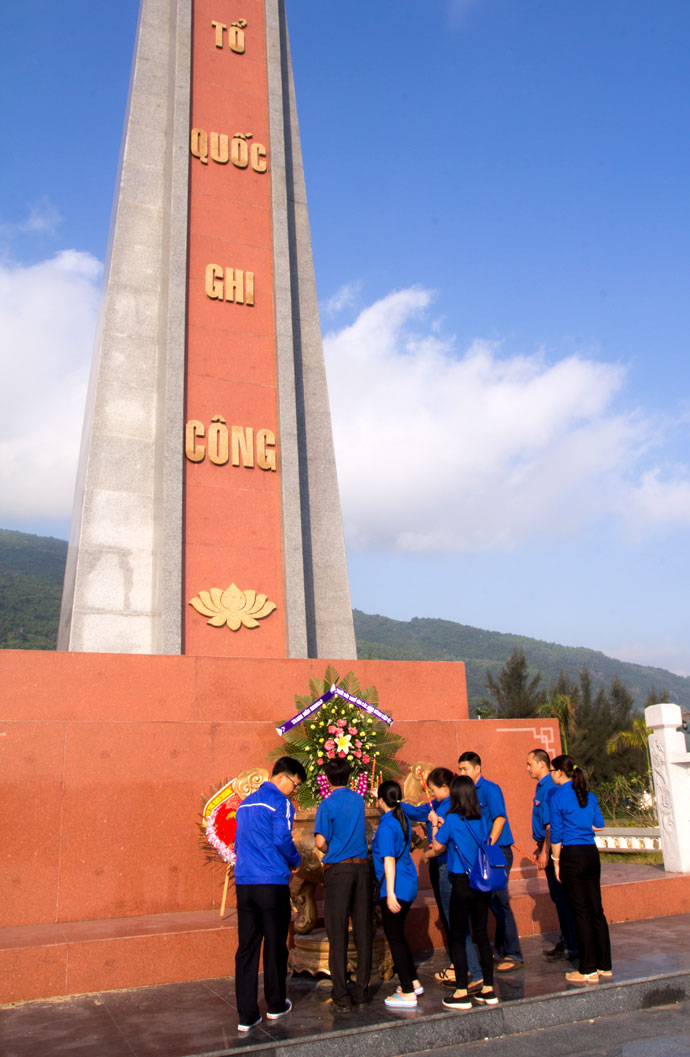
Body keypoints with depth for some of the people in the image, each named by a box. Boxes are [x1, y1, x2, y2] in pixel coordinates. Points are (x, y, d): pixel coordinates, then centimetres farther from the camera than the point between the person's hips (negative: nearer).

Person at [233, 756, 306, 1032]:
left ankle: (246, 1015, 7)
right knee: (275, 946, 9)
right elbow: (282, 840, -16)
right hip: (272, 884, -6)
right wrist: (295, 861, 1)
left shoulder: (246, 803, 17)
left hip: (243, 883, 6)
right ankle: (276, 1006, 23)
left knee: (246, 948, 6)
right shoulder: (279, 803, -8)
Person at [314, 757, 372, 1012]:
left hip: (337, 869, -4)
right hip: (362, 867, 4)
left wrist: (330, 852, 5)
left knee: (338, 934, 1)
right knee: (363, 932, 9)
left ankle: (341, 997, 3)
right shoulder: (359, 800, 8)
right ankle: (362, 992, 15)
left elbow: (320, 842, -14)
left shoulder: (327, 804, -7)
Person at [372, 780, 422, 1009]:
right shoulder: (403, 819, 7)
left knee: (395, 938, 1)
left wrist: (390, 893, -24)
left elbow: (389, 860, -23)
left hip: (395, 888, -9)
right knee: (398, 936, 21)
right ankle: (413, 982, 29)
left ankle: (408, 993, 6)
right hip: (408, 886, 9)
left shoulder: (386, 826, -18)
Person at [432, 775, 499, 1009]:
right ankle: (488, 989, 19)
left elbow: (438, 847, -3)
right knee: (481, 934, 13)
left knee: (458, 937, 4)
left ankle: (461, 993, 7)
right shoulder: (481, 819, 3)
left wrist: (435, 825, 13)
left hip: (462, 882, -6)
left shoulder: (452, 820, -13)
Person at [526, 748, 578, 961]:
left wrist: (545, 852, -21)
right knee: (559, 897, 15)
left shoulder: (549, 788, -19)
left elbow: (551, 824, -22)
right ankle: (567, 941, 24)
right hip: (548, 846, 10)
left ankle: (571, 946, 5)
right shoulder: (542, 786, 13)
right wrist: (540, 846, 23)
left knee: (561, 897, -2)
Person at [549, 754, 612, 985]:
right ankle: (605, 965, 19)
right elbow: (599, 825, 14)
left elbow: (556, 834, -8)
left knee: (581, 912, -1)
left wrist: (556, 862, 0)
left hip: (573, 855, -6)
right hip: (592, 853, 6)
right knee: (596, 909, 12)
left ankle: (588, 970, 5)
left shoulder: (558, 797, -9)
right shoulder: (589, 796, 8)